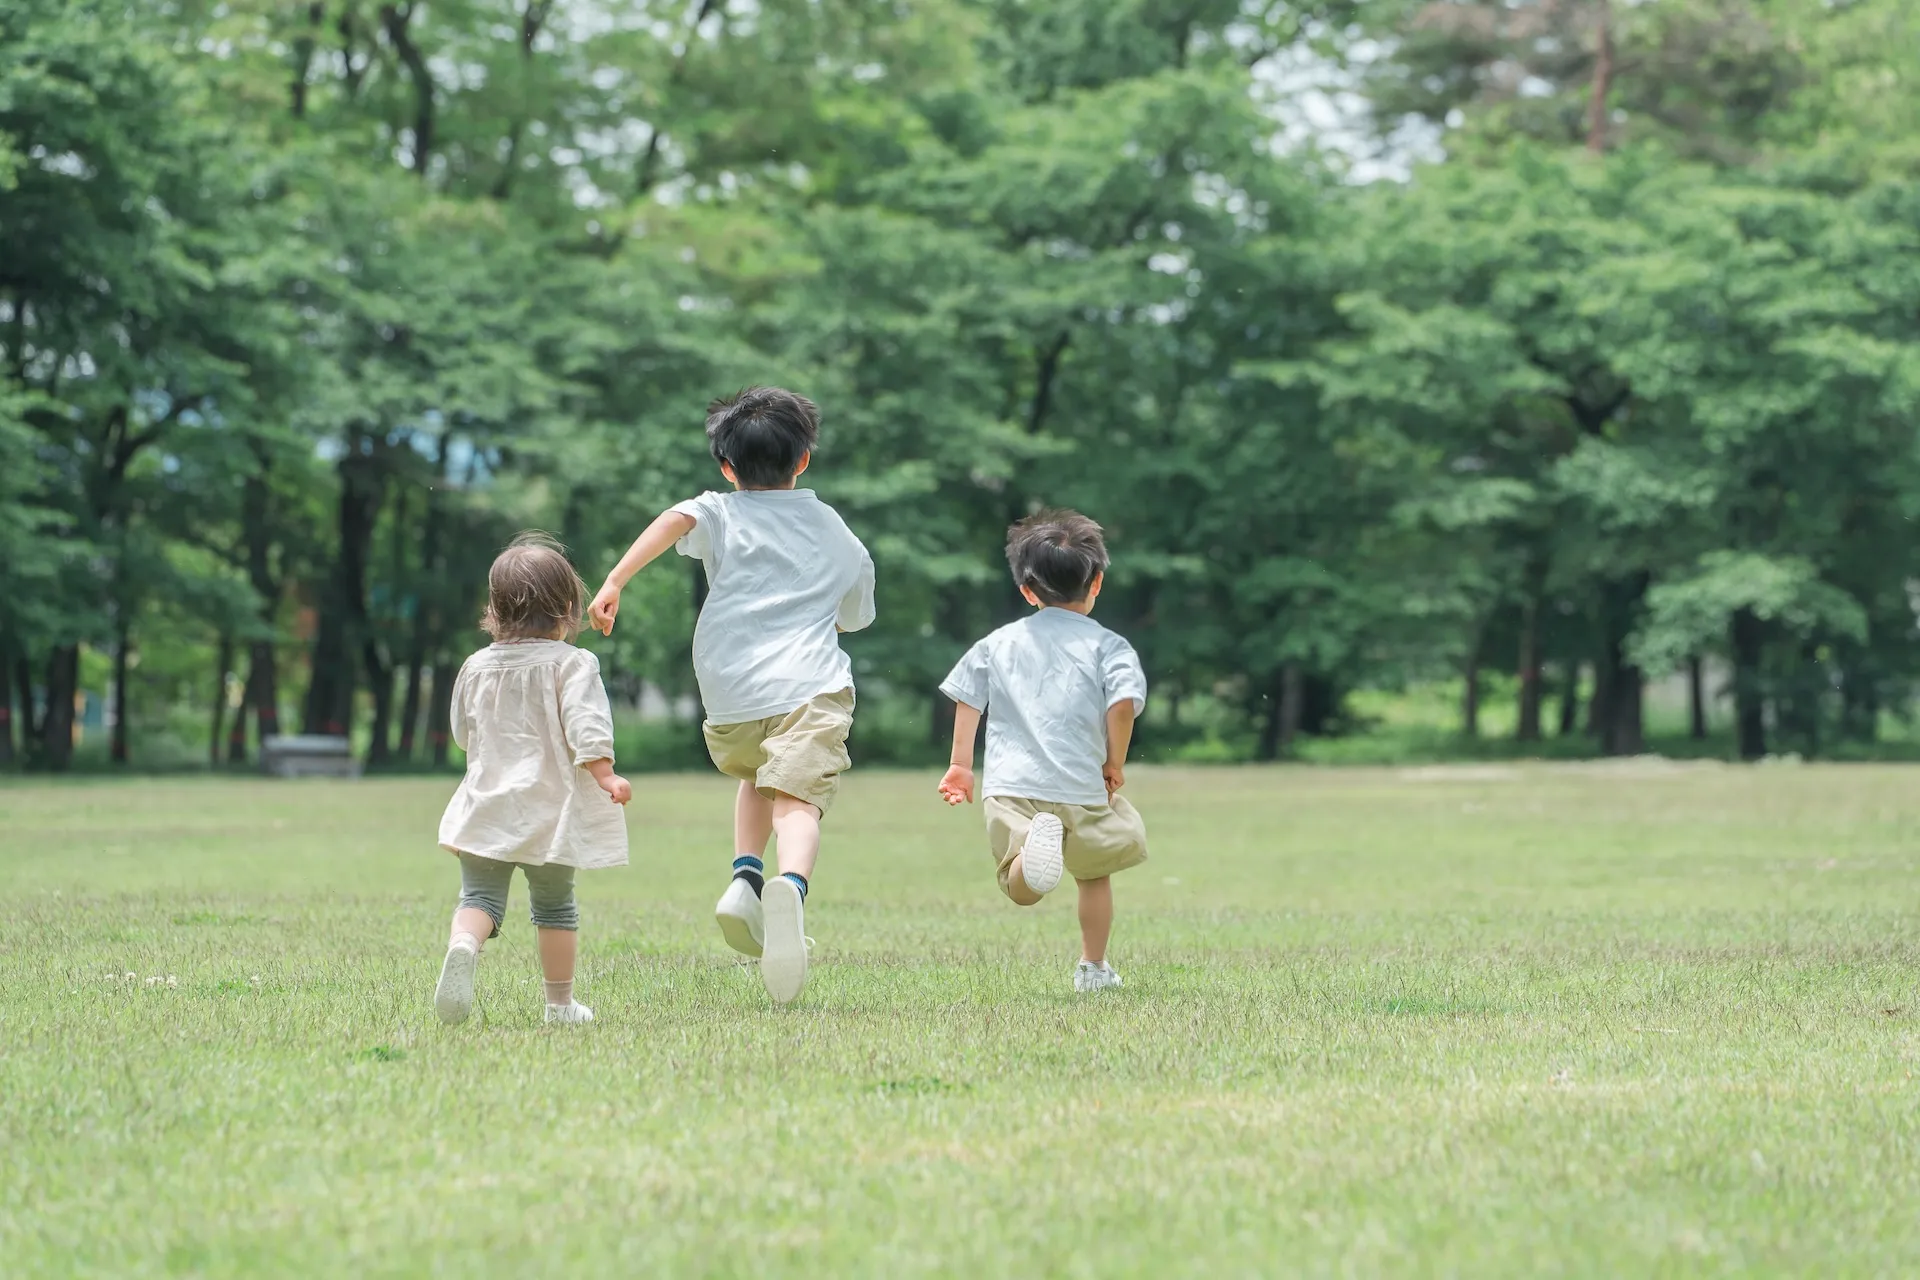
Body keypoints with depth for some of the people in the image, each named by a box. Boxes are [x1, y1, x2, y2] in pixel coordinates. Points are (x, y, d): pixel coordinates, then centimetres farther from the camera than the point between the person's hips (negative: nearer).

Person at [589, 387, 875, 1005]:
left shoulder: (721, 513, 16)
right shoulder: (838, 533, 24)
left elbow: (675, 521, -7)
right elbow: (855, 616, 38)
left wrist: (614, 582, -16)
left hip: (730, 697, 1)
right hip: (810, 687, -1)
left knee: (757, 777, 30)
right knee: (797, 799, -18)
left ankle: (746, 878, 7)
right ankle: (791, 886, -50)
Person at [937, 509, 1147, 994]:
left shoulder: (998, 643, 17)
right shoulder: (1107, 645, 6)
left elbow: (967, 699, 14)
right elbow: (1124, 700, -9)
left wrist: (960, 765, 21)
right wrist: (1115, 763, 4)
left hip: (1010, 787, 1)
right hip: (1082, 787, -1)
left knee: (1021, 891, -12)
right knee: (1094, 876, 24)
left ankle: (1033, 845, -45)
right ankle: (1092, 967, 26)